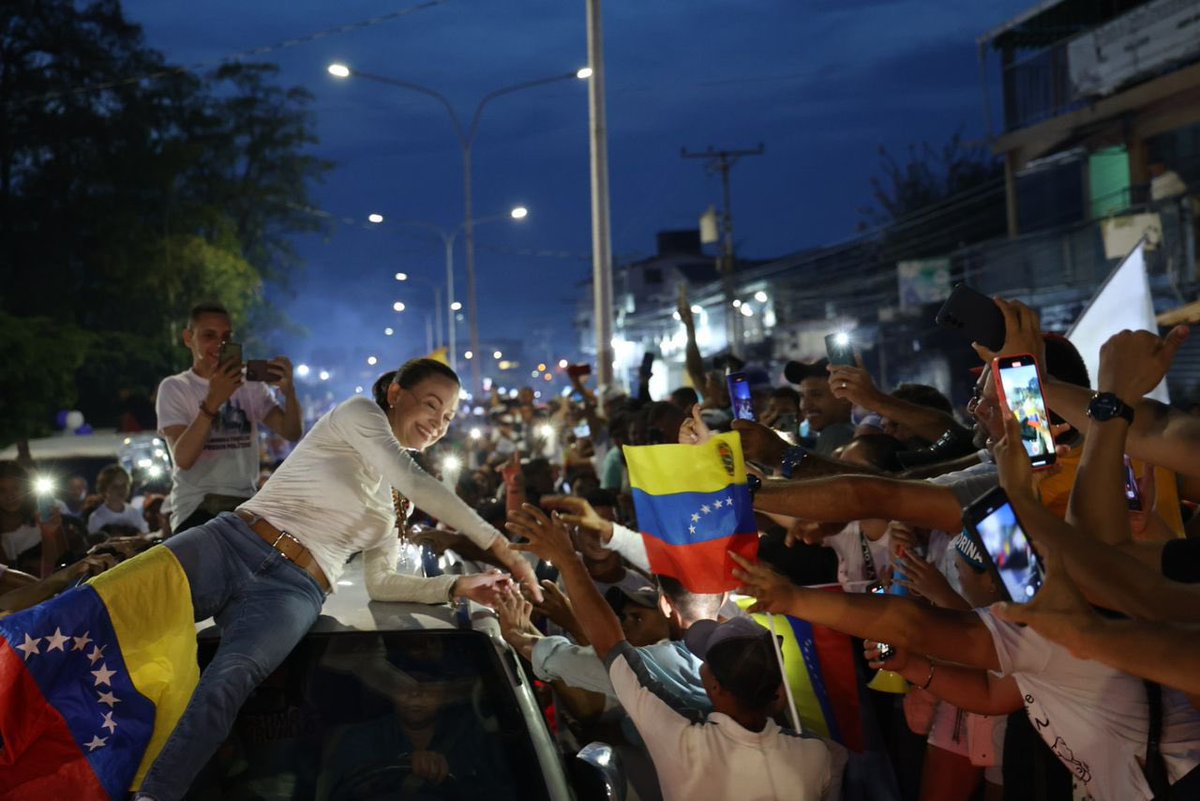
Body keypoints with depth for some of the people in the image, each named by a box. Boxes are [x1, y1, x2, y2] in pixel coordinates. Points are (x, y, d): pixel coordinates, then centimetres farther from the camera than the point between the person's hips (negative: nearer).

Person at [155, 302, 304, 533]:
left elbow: (292, 433, -1)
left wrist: (288, 391, -21)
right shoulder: (174, 388, 0)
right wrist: (212, 401, -29)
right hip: (196, 509, -4)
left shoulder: (250, 385, 13)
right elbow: (183, 458, -16)